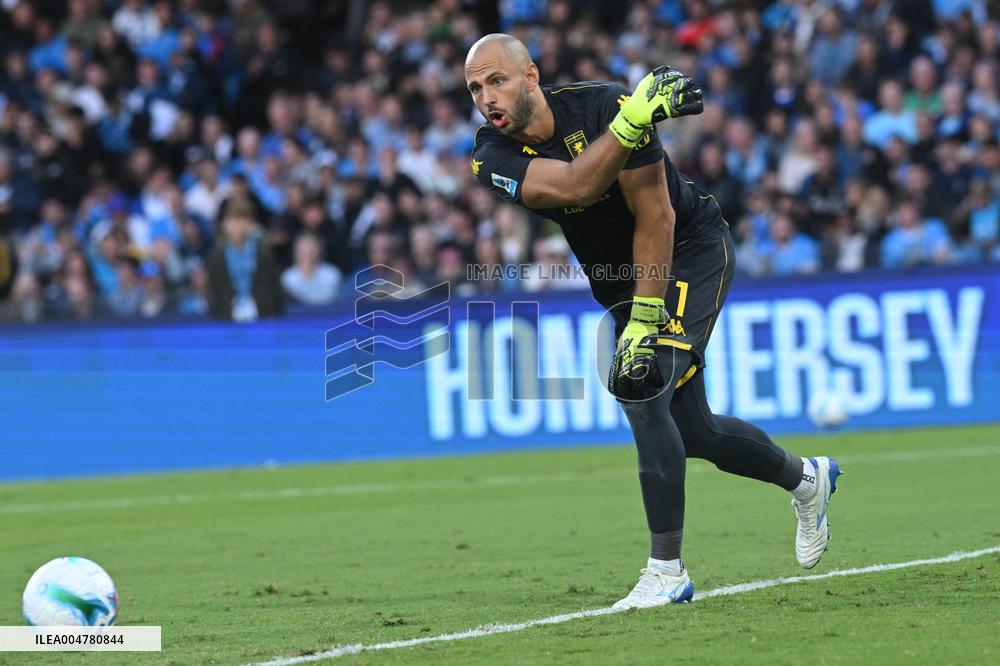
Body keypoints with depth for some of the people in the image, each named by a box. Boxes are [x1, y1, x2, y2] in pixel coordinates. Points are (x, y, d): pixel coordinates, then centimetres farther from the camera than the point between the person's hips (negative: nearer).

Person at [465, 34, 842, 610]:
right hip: (622, 280, 6)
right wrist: (629, 124, -45)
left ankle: (667, 570, -18)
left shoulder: (602, 106, -25)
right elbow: (571, 188, -33)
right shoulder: (495, 154, -14)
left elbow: (654, 217, -23)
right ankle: (807, 479, 40)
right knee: (691, 430, 12)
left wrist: (645, 322, -26)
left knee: (640, 391, -23)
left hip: (692, 253, -6)